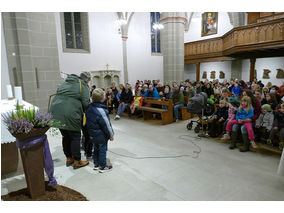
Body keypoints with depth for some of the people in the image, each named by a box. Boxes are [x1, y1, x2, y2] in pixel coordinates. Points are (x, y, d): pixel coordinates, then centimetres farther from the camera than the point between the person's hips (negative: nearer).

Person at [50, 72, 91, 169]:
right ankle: (77, 161, 13)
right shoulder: (83, 86, -2)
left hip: (56, 112, 8)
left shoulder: (65, 82, 21)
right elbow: (85, 103, -9)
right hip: (70, 114, -7)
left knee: (65, 136, 17)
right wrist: (85, 112, 10)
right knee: (75, 137, 4)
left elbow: (58, 96, 20)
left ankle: (69, 158, 30)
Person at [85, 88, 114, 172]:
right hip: (101, 136, -8)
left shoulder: (89, 109, -1)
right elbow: (106, 125, -20)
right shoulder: (101, 111, -26)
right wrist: (111, 135, -9)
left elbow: (88, 122, 10)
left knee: (96, 149, 21)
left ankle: (96, 164, 33)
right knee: (102, 150, 6)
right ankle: (103, 167, 17)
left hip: (92, 135, 8)